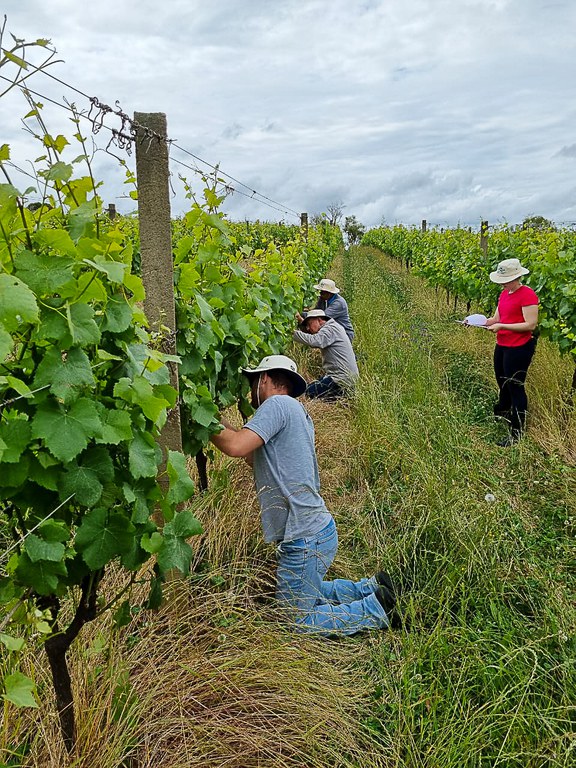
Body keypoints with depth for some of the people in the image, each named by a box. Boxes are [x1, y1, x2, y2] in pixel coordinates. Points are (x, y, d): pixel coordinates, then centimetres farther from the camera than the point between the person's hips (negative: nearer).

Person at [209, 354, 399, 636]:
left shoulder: (278, 404, -15)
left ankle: (376, 610, 5)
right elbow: (260, 459, 19)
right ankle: (370, 588, 24)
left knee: (301, 623, 5)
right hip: (319, 528, 10)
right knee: (307, 593, 30)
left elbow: (236, 446, -26)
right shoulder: (295, 411, 16)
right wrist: (223, 425, 16)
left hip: (304, 538, -10)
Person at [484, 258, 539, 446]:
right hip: (502, 346, 8)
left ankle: (516, 433, 10)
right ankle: (503, 412, 48)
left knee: (515, 388, -1)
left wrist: (502, 326, -23)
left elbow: (531, 325, -21)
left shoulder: (527, 295, -17)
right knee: (502, 384, 24)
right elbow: (496, 318, 12)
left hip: (519, 349, -8)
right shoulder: (504, 294, 9)